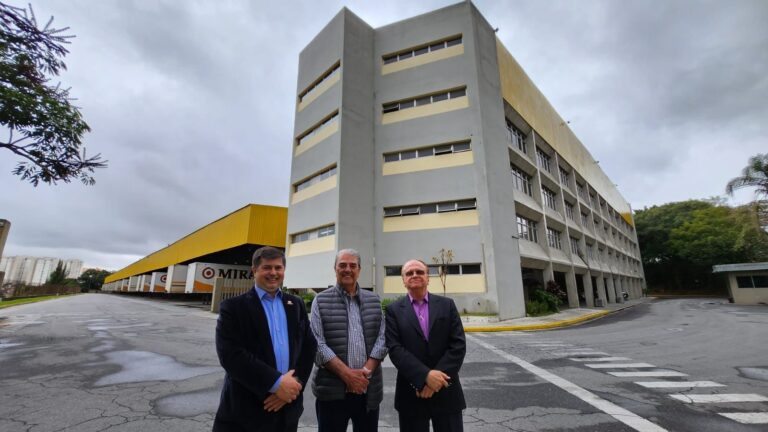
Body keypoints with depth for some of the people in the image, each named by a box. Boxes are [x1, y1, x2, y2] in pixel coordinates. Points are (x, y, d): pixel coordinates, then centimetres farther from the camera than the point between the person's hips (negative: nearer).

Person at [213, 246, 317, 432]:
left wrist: (294, 383, -11)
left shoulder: (296, 305, 6)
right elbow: (230, 355, -16)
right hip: (246, 409, -3)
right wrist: (276, 382, -18)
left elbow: (309, 346, 4)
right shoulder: (234, 306, -6)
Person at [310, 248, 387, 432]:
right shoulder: (321, 301, -2)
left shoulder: (374, 301, 7)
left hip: (369, 389, 3)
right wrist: (346, 374, -14)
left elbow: (382, 339, 2)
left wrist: (366, 371, -10)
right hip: (332, 390, -2)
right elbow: (317, 344, -8)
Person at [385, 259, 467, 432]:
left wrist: (438, 378, -14)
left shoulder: (447, 305, 2)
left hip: (446, 391, 1)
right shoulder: (394, 310, -1)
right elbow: (394, 349, -10)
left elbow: (458, 345, -4)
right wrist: (425, 376, -20)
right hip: (411, 393, -1)